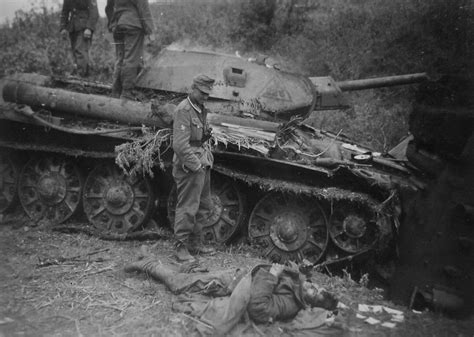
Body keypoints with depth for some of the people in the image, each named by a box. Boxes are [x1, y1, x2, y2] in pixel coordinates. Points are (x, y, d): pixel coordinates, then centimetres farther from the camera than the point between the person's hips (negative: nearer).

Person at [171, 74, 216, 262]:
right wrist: (196, 166, -19)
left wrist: (208, 159, 12)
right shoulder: (183, 110, -15)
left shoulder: (201, 110, 14)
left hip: (202, 166, 10)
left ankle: (195, 243, 28)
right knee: (187, 208, -5)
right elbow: (180, 144, -22)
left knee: (204, 207, 16)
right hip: (189, 168, -10)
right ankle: (181, 248, 6)